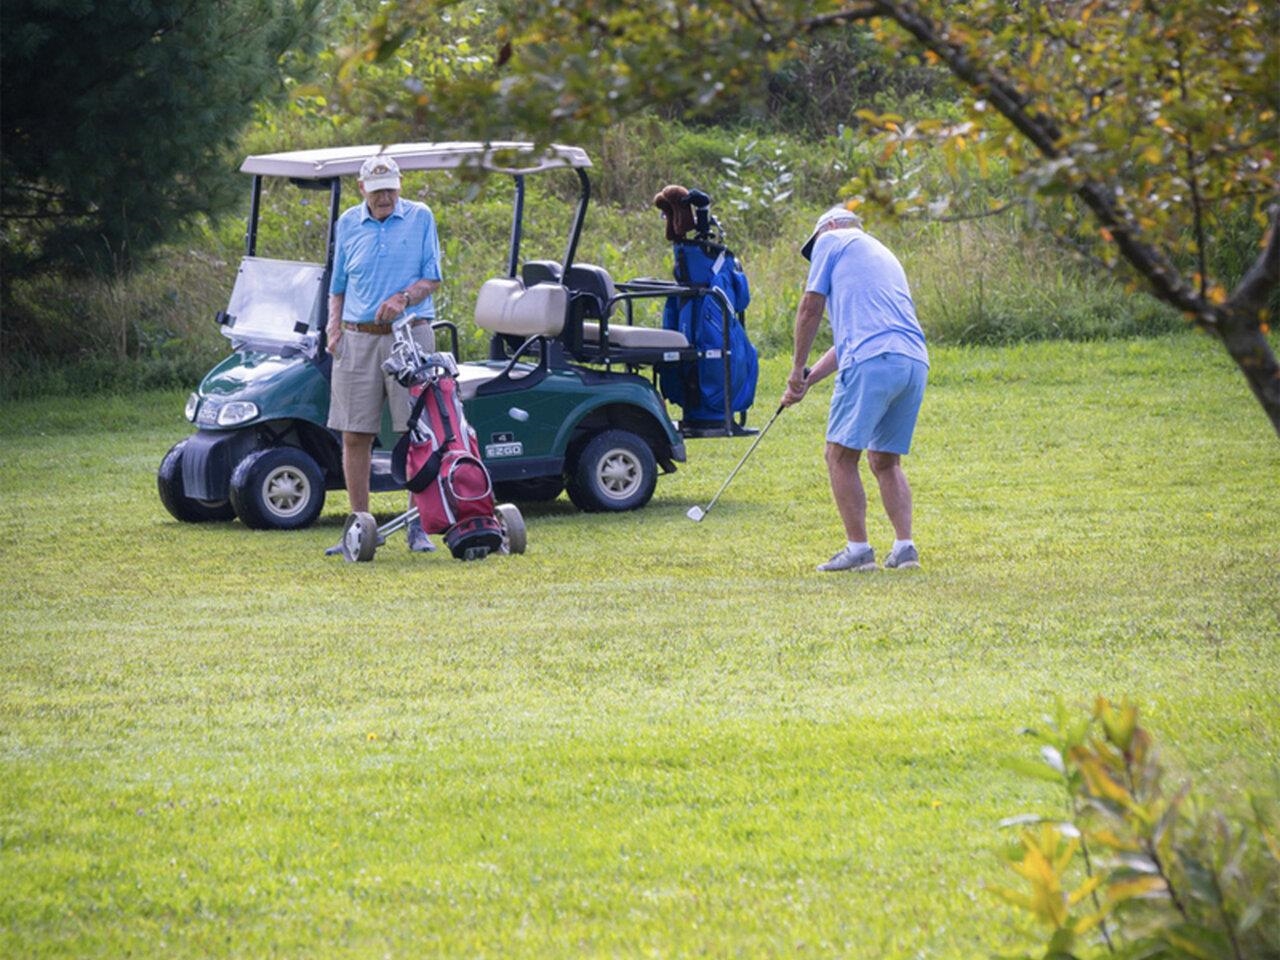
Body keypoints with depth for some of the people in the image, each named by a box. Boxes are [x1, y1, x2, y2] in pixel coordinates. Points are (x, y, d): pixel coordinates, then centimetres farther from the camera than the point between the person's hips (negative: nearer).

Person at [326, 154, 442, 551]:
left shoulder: (420, 218, 5)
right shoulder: (348, 224, 12)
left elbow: (433, 278, 2)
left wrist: (403, 298, -16)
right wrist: (333, 328, 4)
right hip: (358, 338, 2)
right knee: (355, 435, 1)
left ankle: (419, 526, 0)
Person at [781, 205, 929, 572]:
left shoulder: (831, 240, 13)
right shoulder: (884, 255, 34)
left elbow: (811, 307, 6)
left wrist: (798, 370, 14)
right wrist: (808, 382, 33)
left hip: (873, 362, -8)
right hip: (916, 363, 8)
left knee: (841, 455, 0)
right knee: (885, 460, 16)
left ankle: (858, 548, -3)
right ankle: (905, 546, 6)